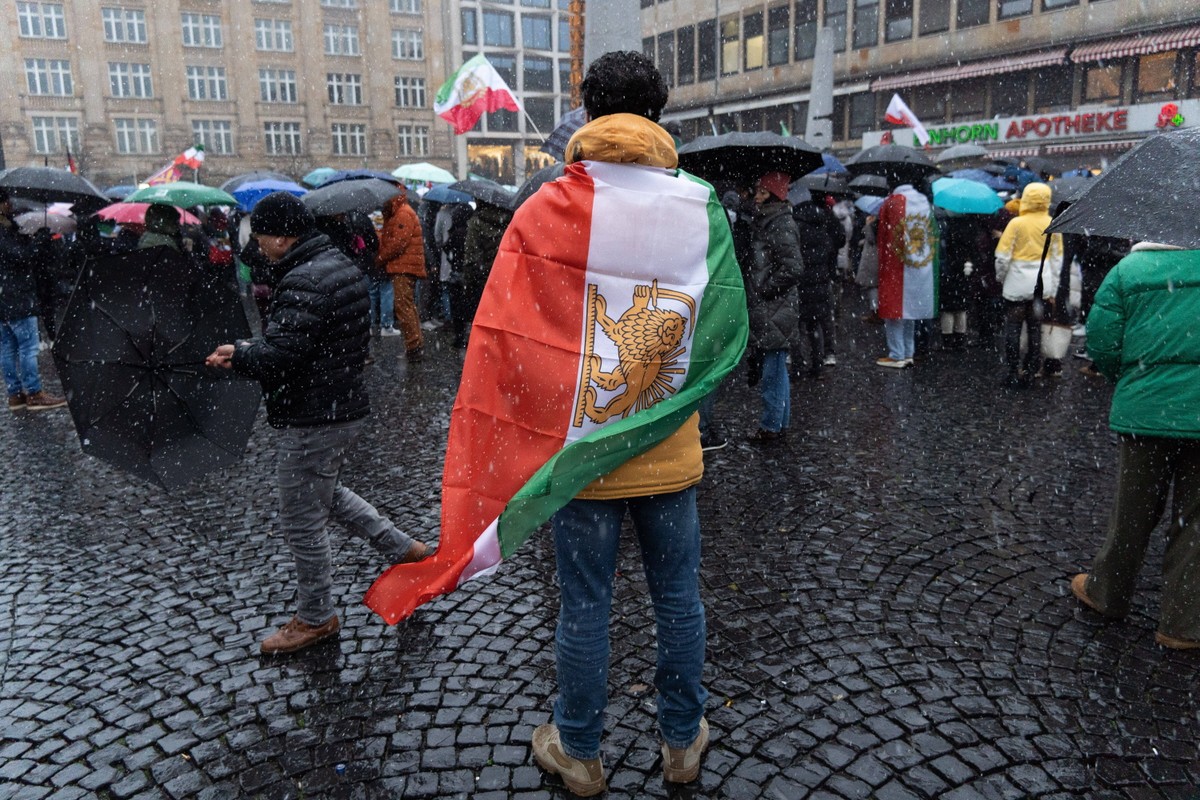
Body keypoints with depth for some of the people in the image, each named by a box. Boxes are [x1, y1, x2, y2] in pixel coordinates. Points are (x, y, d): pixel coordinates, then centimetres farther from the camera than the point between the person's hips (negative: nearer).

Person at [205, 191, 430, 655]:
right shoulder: (341, 265, 10)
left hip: (312, 421, -10)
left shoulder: (304, 282, -23)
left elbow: (277, 356, -30)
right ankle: (405, 549, 32)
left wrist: (237, 356, -8)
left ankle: (315, 619, 23)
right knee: (328, 494, 29)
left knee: (302, 522, 6)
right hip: (346, 404, 10)